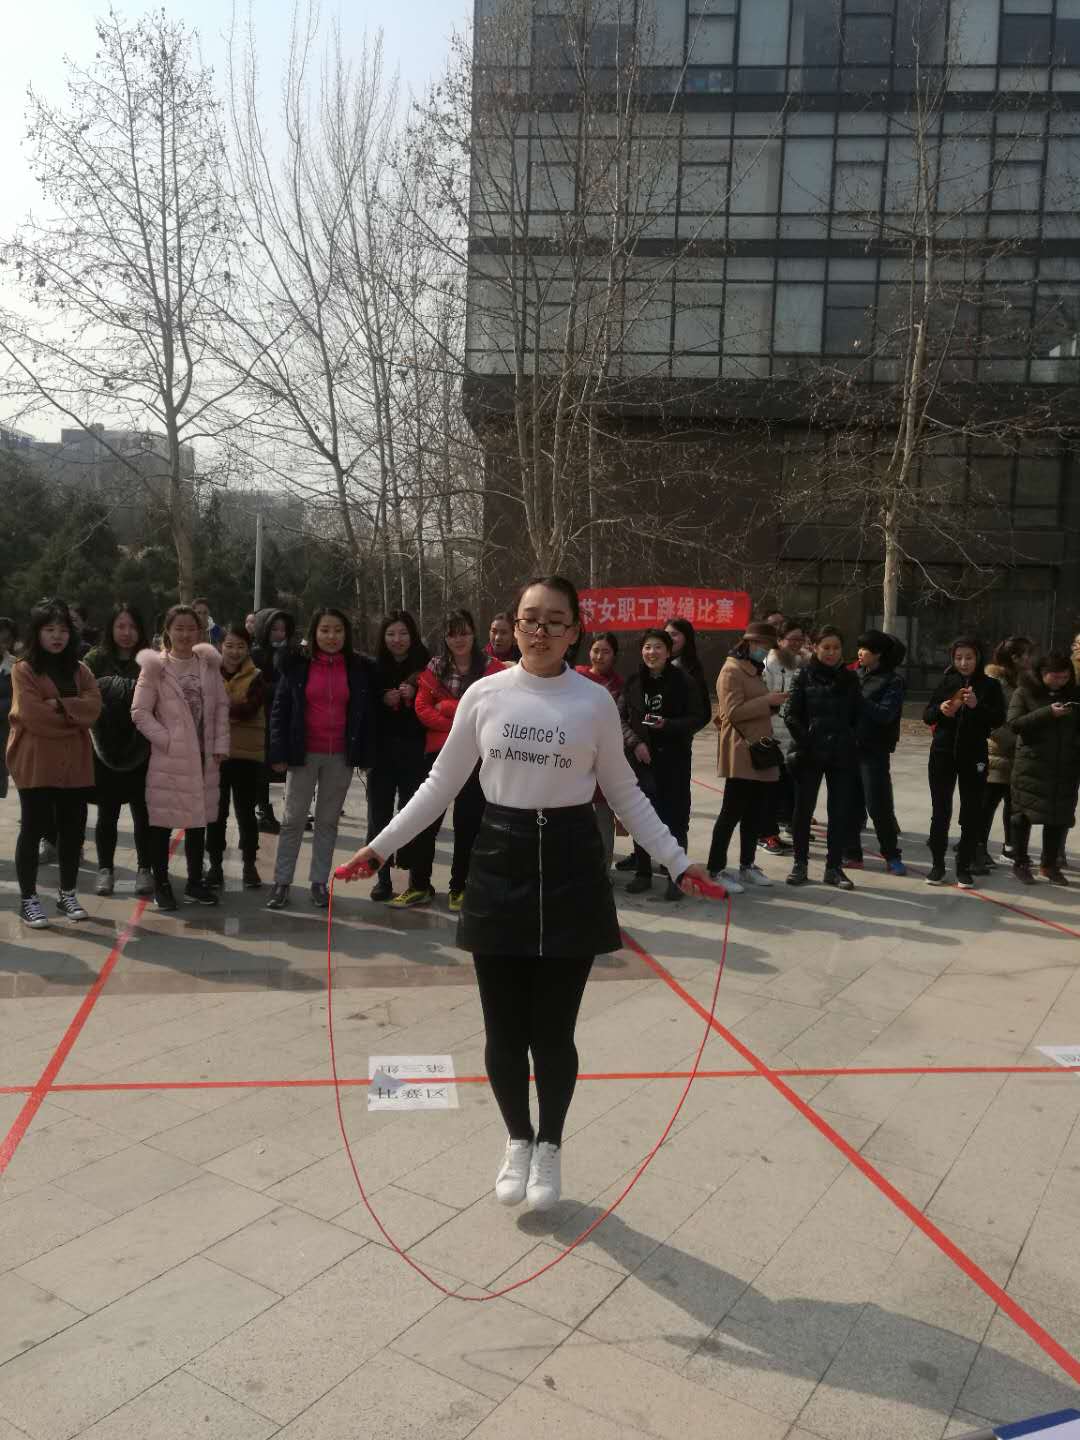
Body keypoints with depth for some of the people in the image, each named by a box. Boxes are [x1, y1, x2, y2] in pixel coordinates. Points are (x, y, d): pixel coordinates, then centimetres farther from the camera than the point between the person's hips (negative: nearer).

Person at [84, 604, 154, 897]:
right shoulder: (97, 660, 0)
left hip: (141, 750, 0)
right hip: (106, 749, 0)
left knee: (142, 812, 7)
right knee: (107, 813, 10)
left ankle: (144, 869, 20)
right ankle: (105, 869, 23)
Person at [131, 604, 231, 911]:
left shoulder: (208, 664, 7)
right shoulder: (155, 667, -4)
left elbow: (222, 705, 7)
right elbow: (140, 711, -7)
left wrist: (220, 744, -1)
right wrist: (167, 740, -12)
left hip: (203, 756, 4)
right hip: (169, 757, -4)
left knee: (198, 820, 11)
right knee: (163, 821, 2)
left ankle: (195, 882, 24)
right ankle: (161, 884, 15)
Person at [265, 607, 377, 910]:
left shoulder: (361, 668, 0)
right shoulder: (297, 665, -1)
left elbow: (367, 713, 4)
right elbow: (280, 709, 0)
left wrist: (366, 756, 0)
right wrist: (279, 753, -5)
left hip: (341, 757, 1)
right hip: (304, 754, -1)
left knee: (328, 821, 10)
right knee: (293, 820, 5)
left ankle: (319, 882, 19)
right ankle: (281, 882, 13)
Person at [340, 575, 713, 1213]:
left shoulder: (595, 701, -2)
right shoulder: (485, 693, 0)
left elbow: (625, 792, 7)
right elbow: (443, 782, 6)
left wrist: (679, 860, 2)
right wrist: (381, 845, 4)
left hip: (570, 862, -1)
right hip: (501, 860, 1)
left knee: (553, 1030, 6)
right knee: (504, 1029, 8)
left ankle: (549, 1147, 32)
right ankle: (518, 1140, 35)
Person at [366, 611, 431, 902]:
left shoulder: (425, 667, -1)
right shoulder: (374, 668, 4)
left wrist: (413, 697, -16)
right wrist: (384, 701, -10)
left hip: (414, 752, -2)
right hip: (381, 752, 2)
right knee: (379, 816, 4)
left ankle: (417, 880, 9)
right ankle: (382, 879, 14)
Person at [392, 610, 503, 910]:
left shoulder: (492, 667, -1)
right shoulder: (434, 667, 7)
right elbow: (422, 709, -1)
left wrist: (447, 707, -13)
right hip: (439, 752, 3)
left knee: (467, 822, 6)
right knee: (426, 819, 5)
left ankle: (459, 888, 18)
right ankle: (419, 886, 17)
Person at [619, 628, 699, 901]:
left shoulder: (682, 681, -3)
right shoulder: (633, 682, 4)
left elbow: (696, 719, -2)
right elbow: (621, 718, 4)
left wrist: (668, 725, -17)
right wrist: (635, 742, -11)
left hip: (674, 760, -2)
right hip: (641, 758, 2)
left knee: (675, 818, 0)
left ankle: (676, 876, 9)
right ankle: (643, 873, 20)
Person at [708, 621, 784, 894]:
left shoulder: (754, 670, 21)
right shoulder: (732, 670, -11)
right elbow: (733, 712, -19)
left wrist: (773, 703, 11)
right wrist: (768, 700, -19)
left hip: (760, 753, 10)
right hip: (741, 754, -10)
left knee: (754, 812, 12)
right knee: (732, 812, -7)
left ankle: (747, 866, 21)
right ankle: (716, 870, -1)